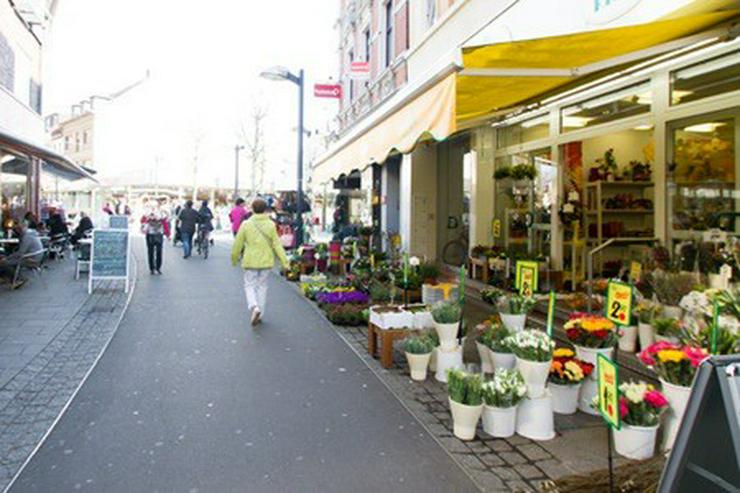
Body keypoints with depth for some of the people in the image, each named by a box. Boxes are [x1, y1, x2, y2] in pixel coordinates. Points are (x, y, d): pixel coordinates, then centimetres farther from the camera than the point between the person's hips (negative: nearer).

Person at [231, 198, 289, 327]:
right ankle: (259, 314, 18)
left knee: (249, 285, 9)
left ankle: (254, 307, -18)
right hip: (266, 261, 2)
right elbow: (277, 244, -5)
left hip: (250, 261, -2)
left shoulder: (246, 224, -6)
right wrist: (284, 261, -2)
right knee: (262, 286, 15)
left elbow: (238, 243, -1)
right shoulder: (271, 225, -4)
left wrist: (234, 258, 15)